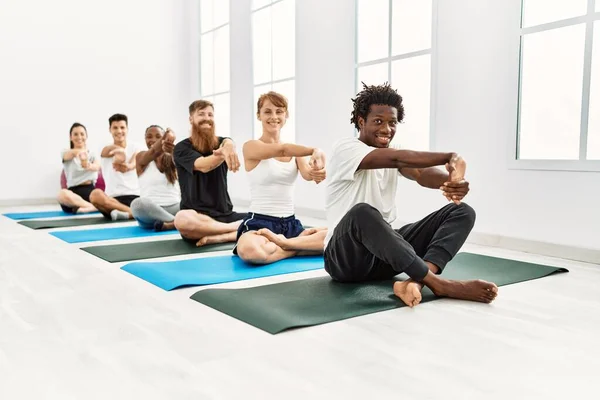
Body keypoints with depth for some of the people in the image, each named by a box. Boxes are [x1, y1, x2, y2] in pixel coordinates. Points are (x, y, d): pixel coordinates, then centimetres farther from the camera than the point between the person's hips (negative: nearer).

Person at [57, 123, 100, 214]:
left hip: (91, 190, 1)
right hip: (74, 192, -1)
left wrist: (88, 166, -40)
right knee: (62, 194, -38)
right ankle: (94, 207, -36)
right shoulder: (66, 153, 11)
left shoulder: (93, 153, 14)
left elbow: (97, 167, -12)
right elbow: (72, 153, -17)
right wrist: (78, 152, -45)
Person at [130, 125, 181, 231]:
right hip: (150, 209, -1)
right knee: (138, 203, -35)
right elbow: (153, 152, -15)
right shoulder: (141, 157, 10)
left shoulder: (172, 159, 12)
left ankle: (171, 224, -42)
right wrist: (167, 135, -39)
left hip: (174, 207, 2)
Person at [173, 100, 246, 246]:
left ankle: (216, 238, -27)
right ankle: (239, 229, -22)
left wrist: (229, 146, -44)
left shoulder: (220, 142, 11)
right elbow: (204, 166, -20)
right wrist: (224, 152, -43)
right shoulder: (182, 148, 1)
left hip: (225, 216, 4)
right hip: (196, 216, -3)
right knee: (182, 219, -39)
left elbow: (228, 143, -16)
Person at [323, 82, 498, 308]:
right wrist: (450, 158, -26)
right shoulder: (345, 149, -10)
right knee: (363, 212, -41)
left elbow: (421, 174, -13)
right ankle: (439, 283, -33)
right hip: (345, 256, -7)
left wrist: (450, 181, -34)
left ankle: (415, 282, -33)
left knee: (462, 212, -7)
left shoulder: (393, 153, 10)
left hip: (385, 251, 7)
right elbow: (397, 159, -28)